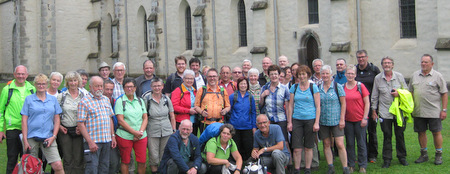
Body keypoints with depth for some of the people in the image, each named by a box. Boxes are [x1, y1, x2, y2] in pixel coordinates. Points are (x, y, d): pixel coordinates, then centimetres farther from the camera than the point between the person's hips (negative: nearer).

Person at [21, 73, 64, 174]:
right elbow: (24, 121, 3)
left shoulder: (53, 99, 11)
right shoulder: (29, 99, 6)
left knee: (58, 166, -12)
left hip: (48, 138, 1)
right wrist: (25, 140, -4)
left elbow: (57, 120, 12)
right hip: (32, 137, -1)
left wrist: (53, 136, -1)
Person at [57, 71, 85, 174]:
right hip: (64, 130, 0)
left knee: (78, 159, 0)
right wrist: (59, 126, -4)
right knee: (67, 159, 2)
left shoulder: (84, 96, 5)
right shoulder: (61, 96, 4)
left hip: (79, 130, 0)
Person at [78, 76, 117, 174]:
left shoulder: (106, 100, 15)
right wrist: (90, 142, -17)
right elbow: (80, 124, -11)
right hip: (93, 141, -6)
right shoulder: (84, 102, -6)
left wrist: (113, 136, 12)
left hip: (107, 140, 6)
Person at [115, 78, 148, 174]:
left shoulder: (140, 100, 12)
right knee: (125, 161, 2)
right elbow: (120, 120, -8)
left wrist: (140, 132, -7)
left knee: (142, 161, 1)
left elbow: (145, 118, 10)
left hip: (141, 137, 3)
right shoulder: (120, 101, -1)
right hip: (124, 136, -3)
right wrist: (134, 132, -13)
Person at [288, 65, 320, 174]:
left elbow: (318, 106, 0)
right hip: (297, 120, 2)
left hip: (310, 120, -2)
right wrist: (289, 122, 5)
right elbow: (290, 105, 11)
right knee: (297, 148, -3)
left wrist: (317, 123, -6)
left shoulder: (313, 87, 1)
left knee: (308, 147, 5)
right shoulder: (294, 88, 8)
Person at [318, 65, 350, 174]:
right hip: (323, 121, 3)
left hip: (336, 120, -3)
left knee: (340, 144, -8)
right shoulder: (318, 88, 7)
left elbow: (343, 103, -2)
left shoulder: (337, 86, -2)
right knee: (326, 144, 7)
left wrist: (342, 119, -8)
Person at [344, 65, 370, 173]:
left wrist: (365, 118, -8)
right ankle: (351, 165, 18)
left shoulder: (360, 86, -3)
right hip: (347, 120, 2)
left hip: (360, 119, -2)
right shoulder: (342, 87, 4)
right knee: (349, 143, 8)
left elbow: (367, 103, -2)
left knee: (361, 143, 3)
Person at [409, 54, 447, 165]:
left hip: (433, 111, -4)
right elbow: (411, 92, 17)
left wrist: (444, 110, -7)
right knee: (421, 132, 9)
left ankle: (438, 155, 11)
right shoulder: (415, 75, 11)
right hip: (418, 111, 4)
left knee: (436, 132, 0)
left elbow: (444, 94, -2)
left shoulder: (437, 76, -2)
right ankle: (424, 155, 20)